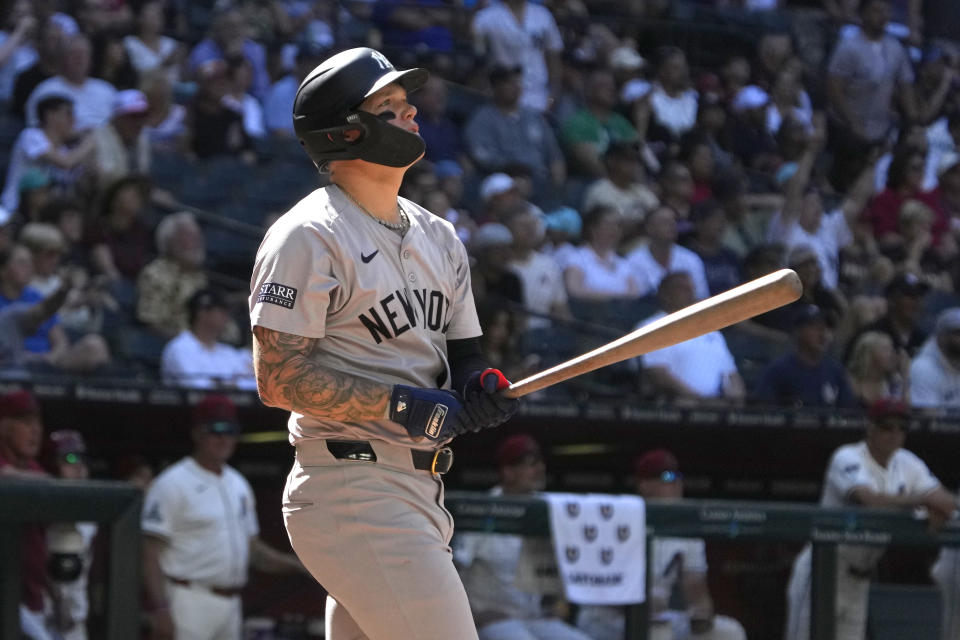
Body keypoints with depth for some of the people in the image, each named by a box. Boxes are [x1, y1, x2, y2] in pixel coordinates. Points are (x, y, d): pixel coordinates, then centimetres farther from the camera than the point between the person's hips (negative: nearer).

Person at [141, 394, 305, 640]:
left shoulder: (239, 485, 17)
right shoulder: (171, 484, -8)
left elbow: (253, 548, 22)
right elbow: (149, 553, -13)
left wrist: (297, 565, 5)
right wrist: (159, 609, -22)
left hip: (230, 604, 8)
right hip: (188, 601, -8)